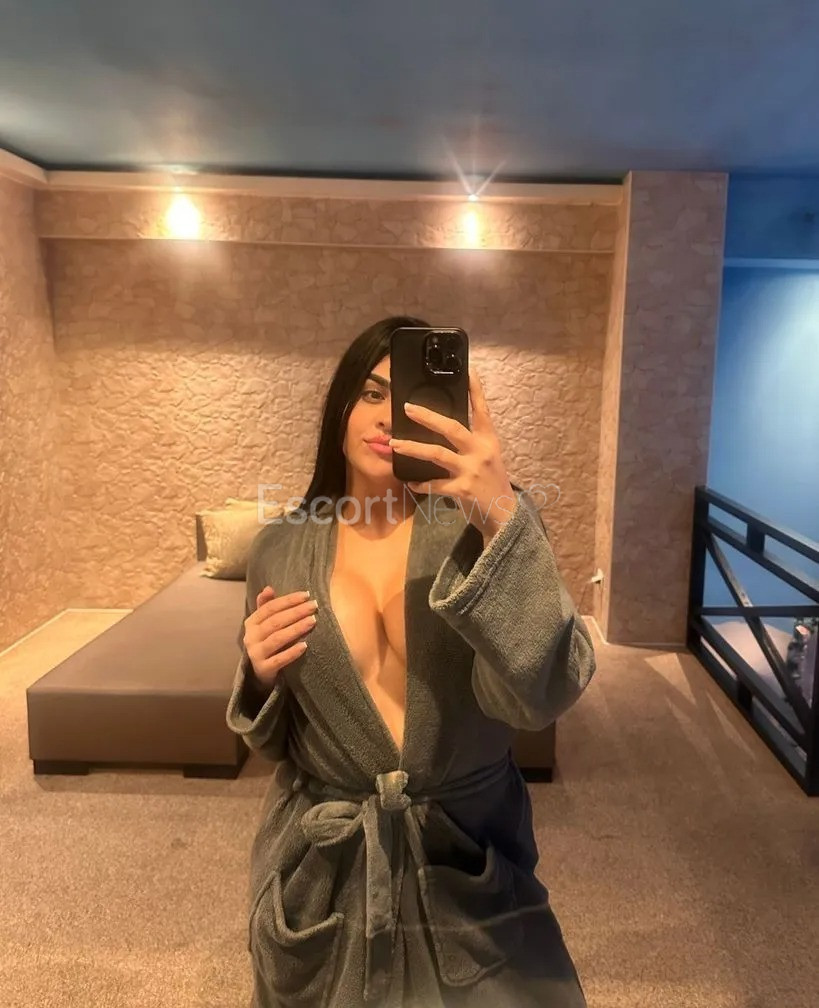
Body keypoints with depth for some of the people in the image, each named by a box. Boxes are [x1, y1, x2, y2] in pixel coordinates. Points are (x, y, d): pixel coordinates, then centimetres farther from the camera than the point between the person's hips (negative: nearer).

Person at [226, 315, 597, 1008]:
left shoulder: (482, 524, -12)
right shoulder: (282, 549, -5)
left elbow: (542, 696, -27)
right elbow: (274, 742, 5)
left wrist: (504, 519, -38)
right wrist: (262, 677, -17)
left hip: (468, 860, -1)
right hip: (321, 866, 2)